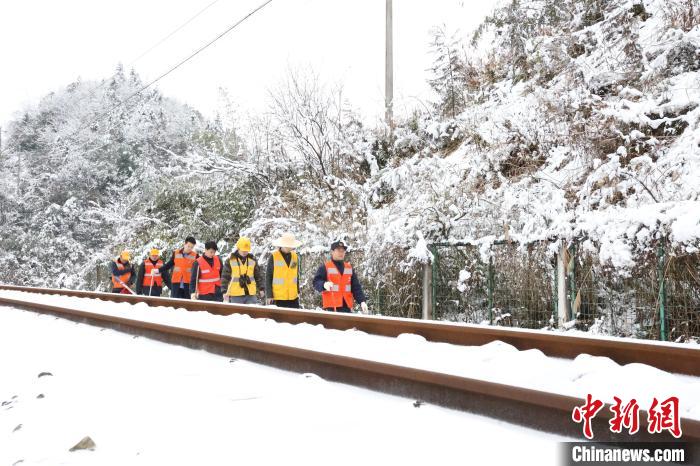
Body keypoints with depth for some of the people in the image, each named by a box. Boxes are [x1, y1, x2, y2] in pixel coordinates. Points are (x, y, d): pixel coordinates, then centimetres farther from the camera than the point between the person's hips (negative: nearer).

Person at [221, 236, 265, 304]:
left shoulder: (253, 259, 9)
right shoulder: (230, 260, 0)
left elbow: (258, 275, 15)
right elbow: (225, 277, 1)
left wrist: (261, 289, 8)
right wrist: (224, 291, -5)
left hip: (251, 294, 2)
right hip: (236, 295, -2)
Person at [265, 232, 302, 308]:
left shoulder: (295, 256, 8)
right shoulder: (273, 257, -5)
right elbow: (268, 276, -2)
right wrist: (269, 295, -6)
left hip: (293, 297, 4)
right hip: (278, 297, -4)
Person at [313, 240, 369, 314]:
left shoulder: (349, 268, 18)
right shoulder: (324, 267, 2)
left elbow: (356, 287, 15)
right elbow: (316, 282, -7)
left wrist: (362, 301, 1)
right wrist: (324, 285, -30)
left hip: (346, 307, 5)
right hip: (331, 307, -5)